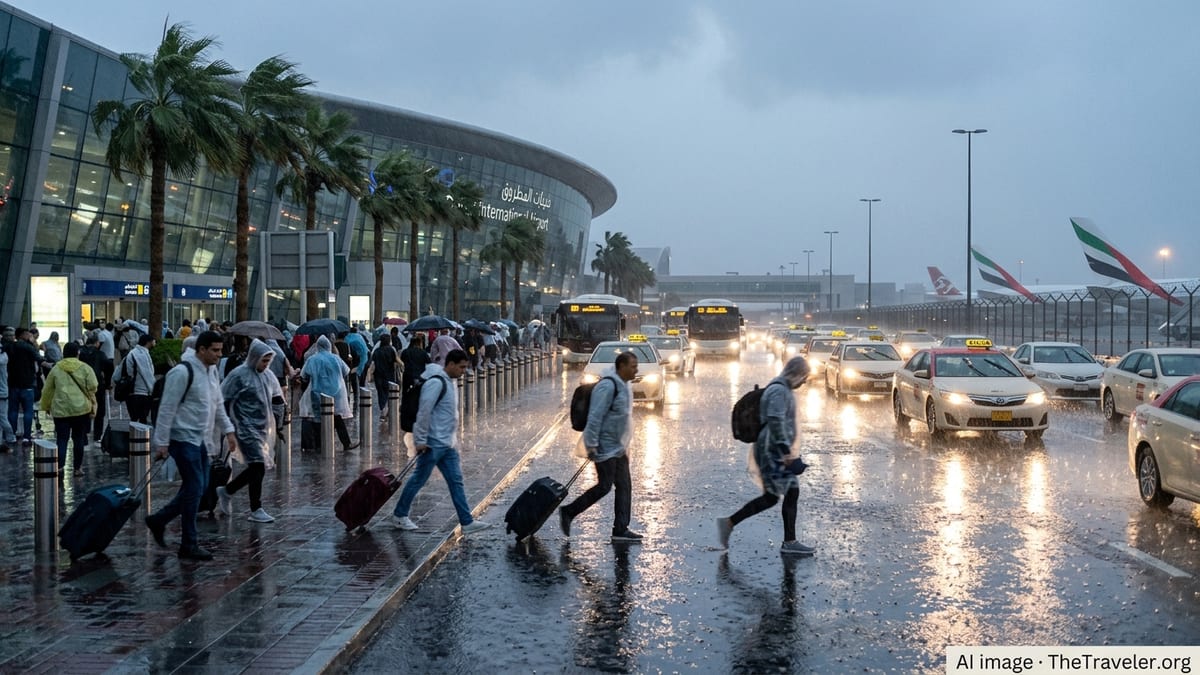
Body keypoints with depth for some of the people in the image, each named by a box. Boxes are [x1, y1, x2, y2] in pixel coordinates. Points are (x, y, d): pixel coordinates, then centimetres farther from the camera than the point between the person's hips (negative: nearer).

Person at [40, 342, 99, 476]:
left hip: (60, 410, 1)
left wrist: (46, 406, 27)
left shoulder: (56, 369, 6)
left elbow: (47, 390, 13)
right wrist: (93, 406, 5)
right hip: (81, 408, 0)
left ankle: (60, 466, -18)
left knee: (61, 439, 1)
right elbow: (92, 388, -4)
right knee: (79, 439, 10)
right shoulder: (85, 368, 1)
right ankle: (78, 468, 14)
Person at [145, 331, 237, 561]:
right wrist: (162, 442, -18)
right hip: (183, 438, -9)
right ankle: (189, 545, 1)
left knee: (197, 487, 12)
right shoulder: (183, 372, -18)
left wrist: (228, 430, 15)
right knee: (194, 488, -7)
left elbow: (217, 404, 20)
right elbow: (167, 409, -18)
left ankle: (158, 520, 27)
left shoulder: (211, 370, 10)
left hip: (199, 438, 9)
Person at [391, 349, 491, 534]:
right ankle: (399, 515, 19)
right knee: (419, 479, 4)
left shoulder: (449, 382, 12)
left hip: (448, 443, 9)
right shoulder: (436, 383, -19)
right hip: (433, 443, -9)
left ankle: (467, 522, 6)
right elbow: (424, 412, -22)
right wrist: (421, 440, -21)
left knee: (456, 481, 6)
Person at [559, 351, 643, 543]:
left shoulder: (623, 385, 11)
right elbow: (595, 417, -23)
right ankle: (568, 512, 6)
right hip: (606, 447, -10)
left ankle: (621, 530, 10)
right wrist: (592, 445, -24)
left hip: (619, 448, 10)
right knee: (604, 486, -7)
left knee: (624, 487, 7)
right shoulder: (608, 386, -20)